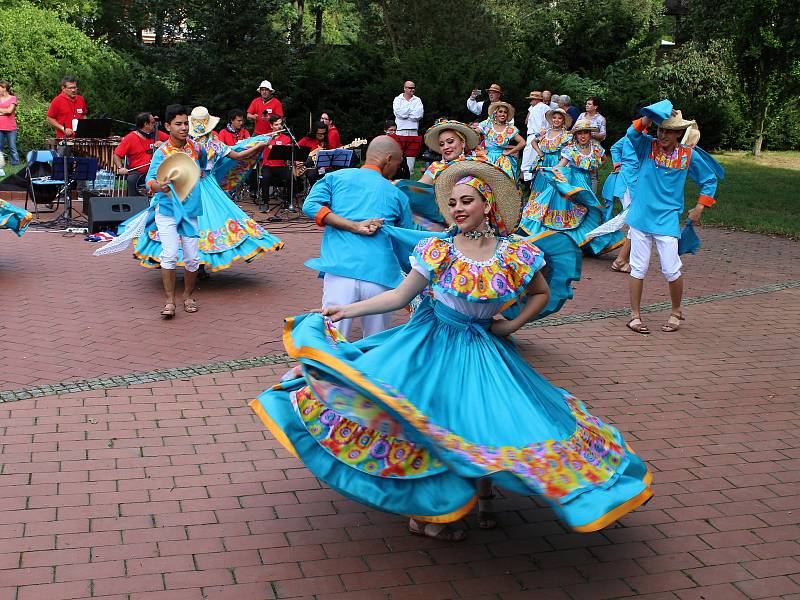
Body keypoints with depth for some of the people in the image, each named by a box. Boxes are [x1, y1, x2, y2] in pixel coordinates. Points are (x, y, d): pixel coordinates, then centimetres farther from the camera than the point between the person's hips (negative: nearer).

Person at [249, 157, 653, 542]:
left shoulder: (516, 254, -8)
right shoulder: (436, 249, -10)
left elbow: (541, 293, 9)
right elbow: (400, 295, -7)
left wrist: (513, 325, -3)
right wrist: (349, 310, -13)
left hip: (484, 348, 2)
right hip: (433, 343, -1)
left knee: (487, 420, -4)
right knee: (434, 421, -6)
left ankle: (483, 491, 24)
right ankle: (425, 513, 9)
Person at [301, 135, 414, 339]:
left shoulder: (336, 177, 16)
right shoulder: (397, 194, 17)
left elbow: (310, 205, 1)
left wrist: (355, 226, -2)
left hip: (339, 271, -1)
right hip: (381, 276, 1)